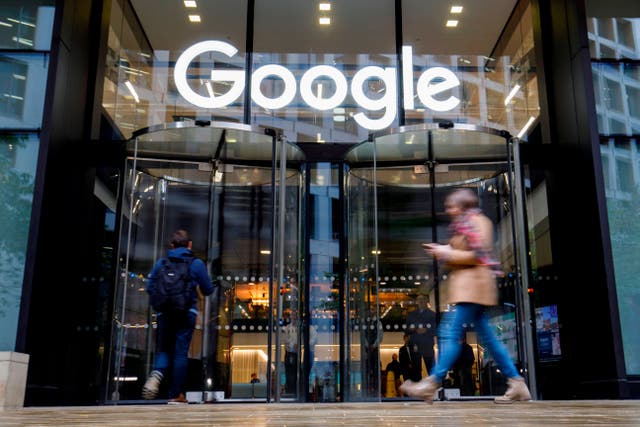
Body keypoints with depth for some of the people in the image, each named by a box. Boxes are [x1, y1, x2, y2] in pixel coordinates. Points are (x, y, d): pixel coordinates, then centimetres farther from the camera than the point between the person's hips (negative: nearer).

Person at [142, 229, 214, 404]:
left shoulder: (161, 263, 5)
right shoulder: (197, 264, 0)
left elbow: (150, 288, 7)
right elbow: (208, 290, 3)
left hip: (164, 313, 2)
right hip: (187, 313, -2)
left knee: (164, 349, 12)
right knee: (181, 352, 4)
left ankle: (157, 373, -19)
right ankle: (176, 394, 7)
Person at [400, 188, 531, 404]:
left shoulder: (473, 221, -6)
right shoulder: (464, 223, 24)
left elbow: (477, 255, -15)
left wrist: (447, 253, -10)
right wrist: (443, 251, 11)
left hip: (472, 285, -11)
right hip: (471, 287, 11)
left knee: (451, 333, -14)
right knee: (488, 336, 9)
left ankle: (431, 385, -17)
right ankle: (517, 384, 10)